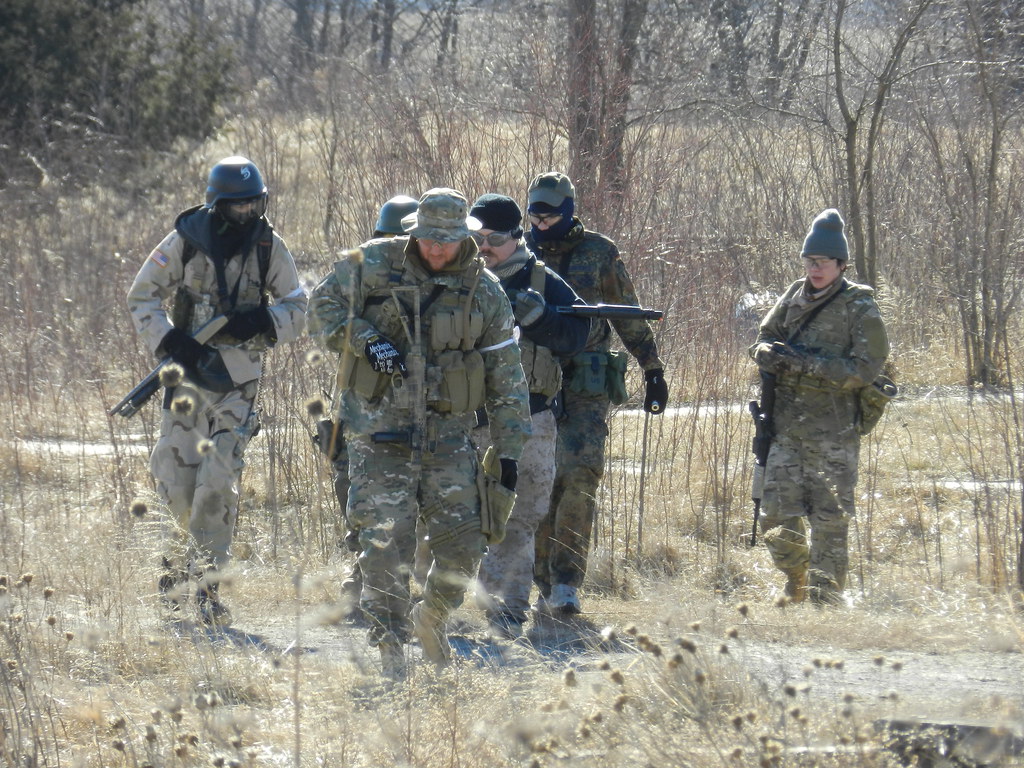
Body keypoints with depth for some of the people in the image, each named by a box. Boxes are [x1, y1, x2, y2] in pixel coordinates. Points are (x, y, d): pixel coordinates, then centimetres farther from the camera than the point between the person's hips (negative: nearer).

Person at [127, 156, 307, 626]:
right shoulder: (185, 242, -4)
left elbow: (296, 309, 5)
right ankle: (201, 543, 29)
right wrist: (170, 342, -14)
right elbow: (142, 295, 1)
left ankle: (206, 578, -5)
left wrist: (261, 320, -16)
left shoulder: (268, 247, -1)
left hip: (238, 375, -1)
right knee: (175, 472, -2)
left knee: (219, 479, -11)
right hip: (190, 365, 1)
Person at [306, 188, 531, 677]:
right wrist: (365, 341, -15)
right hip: (379, 429, -2)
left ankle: (432, 618, 26)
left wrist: (509, 449, 5)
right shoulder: (374, 265, -2)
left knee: (463, 544, -1)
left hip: (448, 434, 2)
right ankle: (390, 642, 2)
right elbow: (322, 308, 3)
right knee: (385, 538, -9)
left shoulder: (484, 291, 5)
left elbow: (505, 376, 8)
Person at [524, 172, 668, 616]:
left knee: (579, 477, -16)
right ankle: (546, 585, 9)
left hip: (586, 384, -2)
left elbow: (629, 317, 11)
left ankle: (566, 581, -15)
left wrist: (653, 370, 11)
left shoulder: (598, 254, 5)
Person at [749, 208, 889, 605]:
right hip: (786, 428, 5)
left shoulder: (859, 308, -4)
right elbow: (762, 341, 18)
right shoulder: (794, 297, 11)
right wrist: (770, 354, -8)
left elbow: (865, 368, -12)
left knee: (829, 520, -5)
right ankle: (797, 585, 26)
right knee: (777, 517, 4)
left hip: (833, 433, -5)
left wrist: (805, 364, -18)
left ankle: (825, 599, -1)